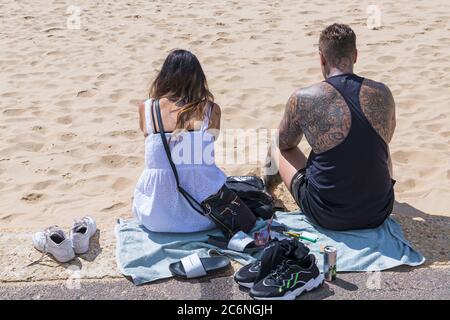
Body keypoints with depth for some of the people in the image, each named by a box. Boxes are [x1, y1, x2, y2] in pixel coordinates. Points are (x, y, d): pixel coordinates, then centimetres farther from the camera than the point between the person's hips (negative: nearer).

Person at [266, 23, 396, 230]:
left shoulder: (302, 99, -13)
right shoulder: (383, 94, -4)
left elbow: (285, 144, 7)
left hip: (327, 217, -2)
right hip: (379, 213, 3)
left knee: (278, 151, 20)